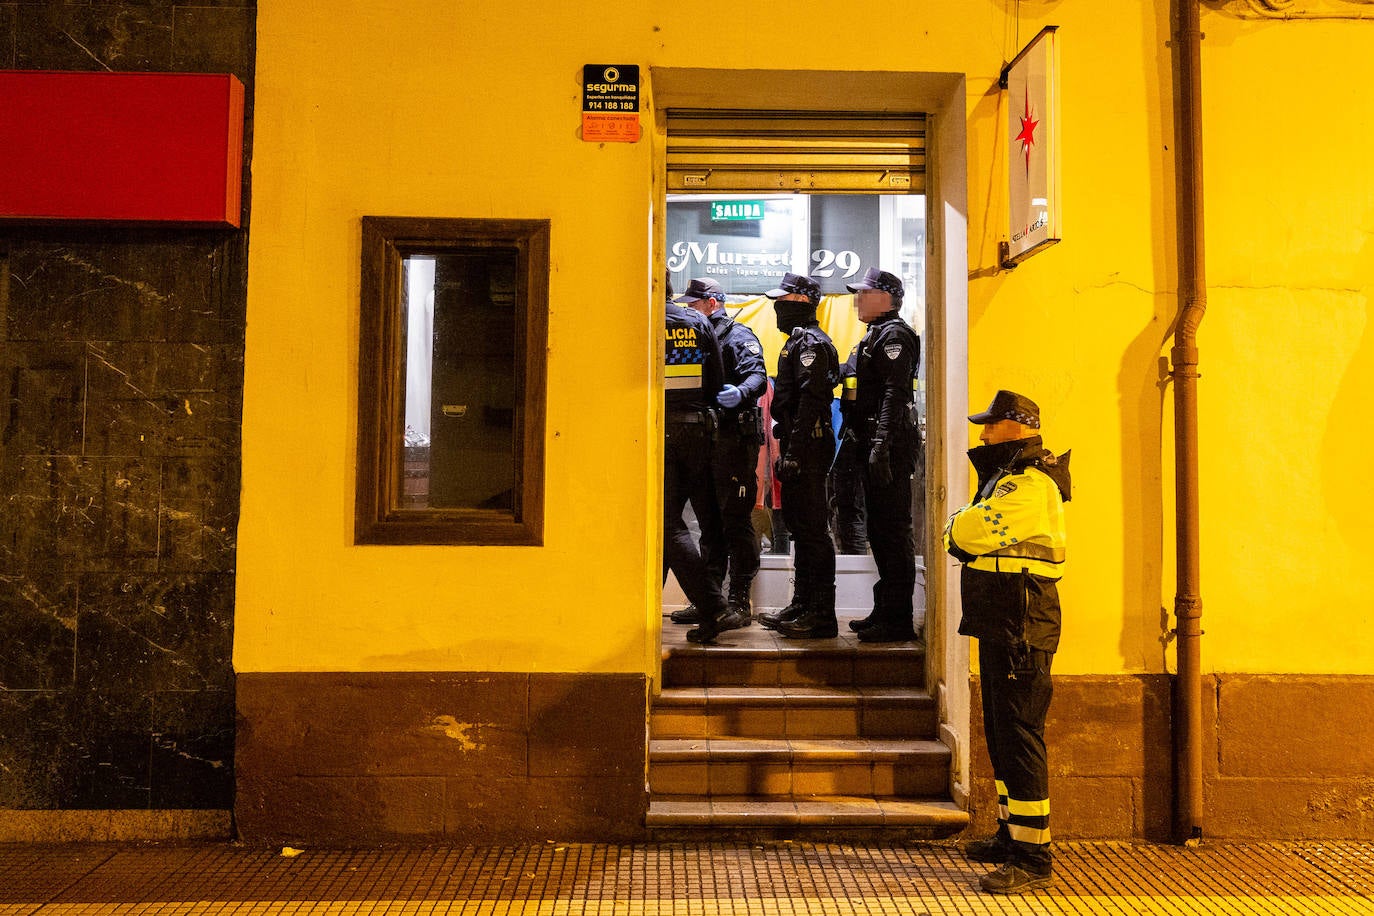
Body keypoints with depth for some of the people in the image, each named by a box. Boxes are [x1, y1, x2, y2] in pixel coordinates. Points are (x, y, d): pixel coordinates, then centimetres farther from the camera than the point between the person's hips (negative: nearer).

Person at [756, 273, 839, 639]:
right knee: (799, 526, 14)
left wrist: (794, 452, -24)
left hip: (807, 447, -11)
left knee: (812, 530, -8)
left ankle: (821, 616, -4)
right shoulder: (799, 341, 22)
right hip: (799, 450, 11)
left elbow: (810, 401, -21)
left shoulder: (810, 342, -11)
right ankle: (802, 606, 23)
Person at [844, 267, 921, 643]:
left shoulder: (895, 334, -9)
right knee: (880, 531, 14)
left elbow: (894, 394, -20)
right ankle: (885, 611, 23)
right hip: (875, 446, 11)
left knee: (893, 531, -8)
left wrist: (881, 446, -27)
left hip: (890, 447, -11)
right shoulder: (876, 334, 22)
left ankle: (899, 620, -3)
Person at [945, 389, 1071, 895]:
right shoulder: (1007, 478, 19)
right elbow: (964, 538, 17)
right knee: (1000, 734, 18)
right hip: (999, 625, 11)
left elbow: (964, 533, -19)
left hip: (1023, 628, -11)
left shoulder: (1030, 485, -16)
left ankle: (1033, 858, 1)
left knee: (1019, 738, -6)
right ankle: (1011, 835, 31)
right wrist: (971, 529, -3)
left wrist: (959, 526, 1)